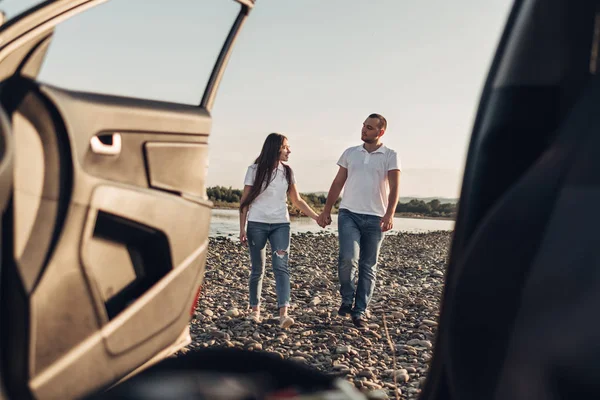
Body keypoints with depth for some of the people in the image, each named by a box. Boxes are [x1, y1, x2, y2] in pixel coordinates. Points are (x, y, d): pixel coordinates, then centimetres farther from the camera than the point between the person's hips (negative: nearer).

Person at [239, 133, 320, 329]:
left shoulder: (287, 172, 8)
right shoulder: (255, 170, -1)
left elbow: (297, 201, 14)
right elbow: (244, 201, 0)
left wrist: (317, 217, 7)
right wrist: (242, 228, -5)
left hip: (280, 225, 2)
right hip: (257, 224, -2)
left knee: (281, 267, -12)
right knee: (257, 269, 5)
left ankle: (283, 313, -20)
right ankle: (255, 310, 21)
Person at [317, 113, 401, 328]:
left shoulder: (390, 156, 1)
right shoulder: (350, 153, 10)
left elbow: (394, 187, -11)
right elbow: (337, 183, 14)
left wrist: (389, 214, -26)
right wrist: (326, 211, 10)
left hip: (375, 218, -1)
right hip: (348, 214, 1)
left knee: (368, 267, 4)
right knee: (348, 258, -18)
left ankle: (359, 312, 15)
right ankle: (347, 299, 6)